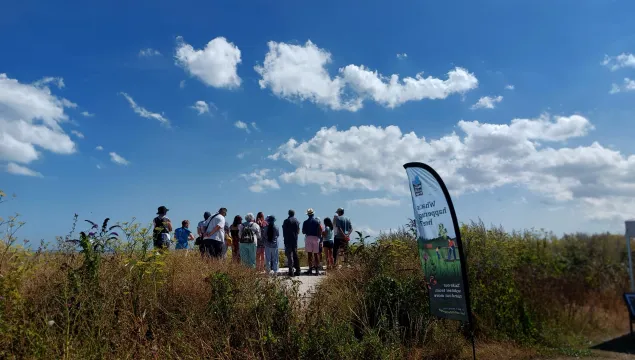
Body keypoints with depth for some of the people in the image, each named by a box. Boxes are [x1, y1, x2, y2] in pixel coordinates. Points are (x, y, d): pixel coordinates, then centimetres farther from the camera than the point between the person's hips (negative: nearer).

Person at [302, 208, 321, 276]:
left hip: (308, 238, 0)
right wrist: (319, 239, 10)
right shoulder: (317, 222, 1)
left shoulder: (305, 222, 1)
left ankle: (310, 269, -4)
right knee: (315, 254, 5)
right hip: (315, 238, 1)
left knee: (310, 254, 0)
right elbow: (319, 232, -2)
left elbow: (303, 232, 4)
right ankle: (316, 269, 4)